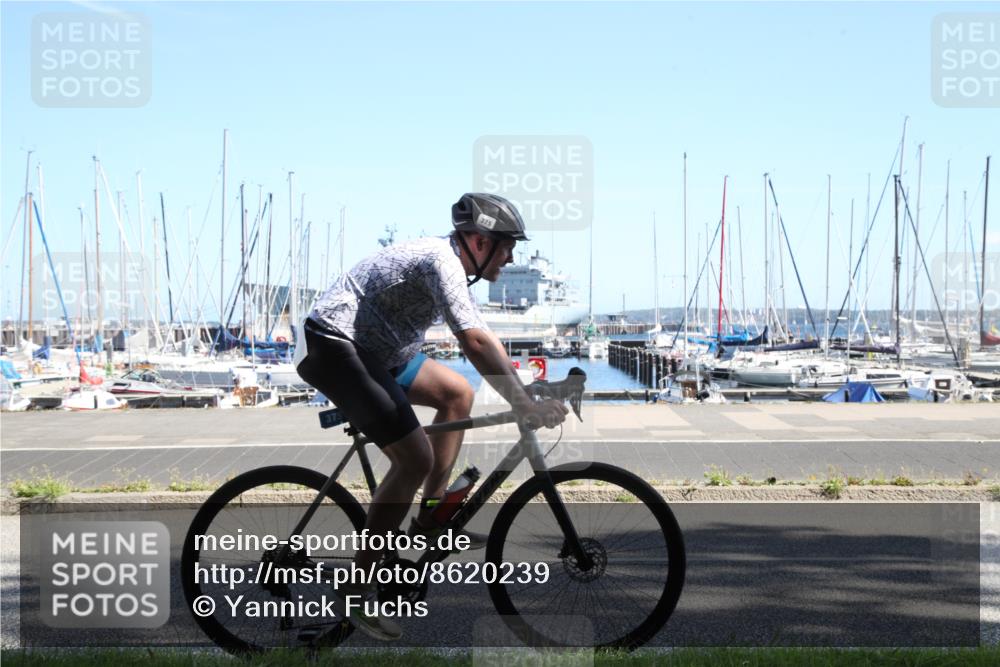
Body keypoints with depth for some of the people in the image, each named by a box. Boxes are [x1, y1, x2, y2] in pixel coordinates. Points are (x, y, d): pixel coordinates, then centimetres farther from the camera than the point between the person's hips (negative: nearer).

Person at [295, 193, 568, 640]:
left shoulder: (451, 262, 11)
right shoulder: (442, 261, -20)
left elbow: (480, 336, 21)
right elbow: (474, 343, -31)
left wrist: (527, 385, 17)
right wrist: (525, 406, -32)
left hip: (370, 348, 11)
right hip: (335, 349, -11)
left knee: (457, 393, 14)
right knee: (415, 458, -15)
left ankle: (429, 519, 17)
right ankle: (355, 590, -7)